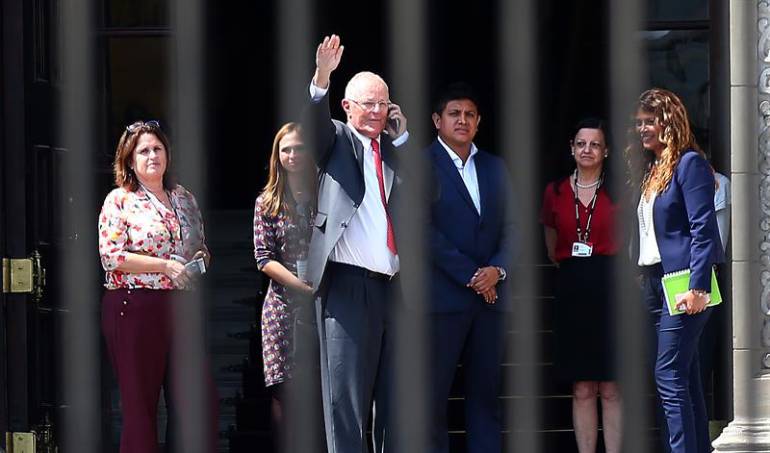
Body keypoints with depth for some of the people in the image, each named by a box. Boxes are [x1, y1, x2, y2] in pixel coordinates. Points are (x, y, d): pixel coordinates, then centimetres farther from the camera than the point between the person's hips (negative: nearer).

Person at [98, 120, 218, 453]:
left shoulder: (184, 198, 16)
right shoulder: (119, 200, -1)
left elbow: (201, 248, 25)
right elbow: (111, 256, -11)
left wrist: (201, 258, 0)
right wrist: (165, 266, -17)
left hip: (181, 308, 5)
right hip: (134, 309, -5)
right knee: (140, 405, -1)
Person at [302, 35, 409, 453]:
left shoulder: (395, 148, 17)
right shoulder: (337, 140, 6)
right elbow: (313, 124, -16)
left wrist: (402, 136, 5)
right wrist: (321, 78, -34)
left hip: (393, 285, 5)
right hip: (348, 284, -5)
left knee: (393, 392, 10)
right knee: (346, 391, -4)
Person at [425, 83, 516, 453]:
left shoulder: (494, 167, 16)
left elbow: (510, 226, 12)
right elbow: (424, 231, -9)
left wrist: (497, 270, -7)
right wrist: (470, 276, -12)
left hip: (489, 296, 5)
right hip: (442, 296, -5)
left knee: (485, 395, 4)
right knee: (433, 397, -5)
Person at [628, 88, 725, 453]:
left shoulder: (689, 163, -8)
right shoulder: (650, 168, 17)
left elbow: (704, 229, -15)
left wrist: (698, 287, -22)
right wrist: (643, 280, 14)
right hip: (655, 282, 9)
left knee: (669, 377, -14)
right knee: (686, 378, 9)